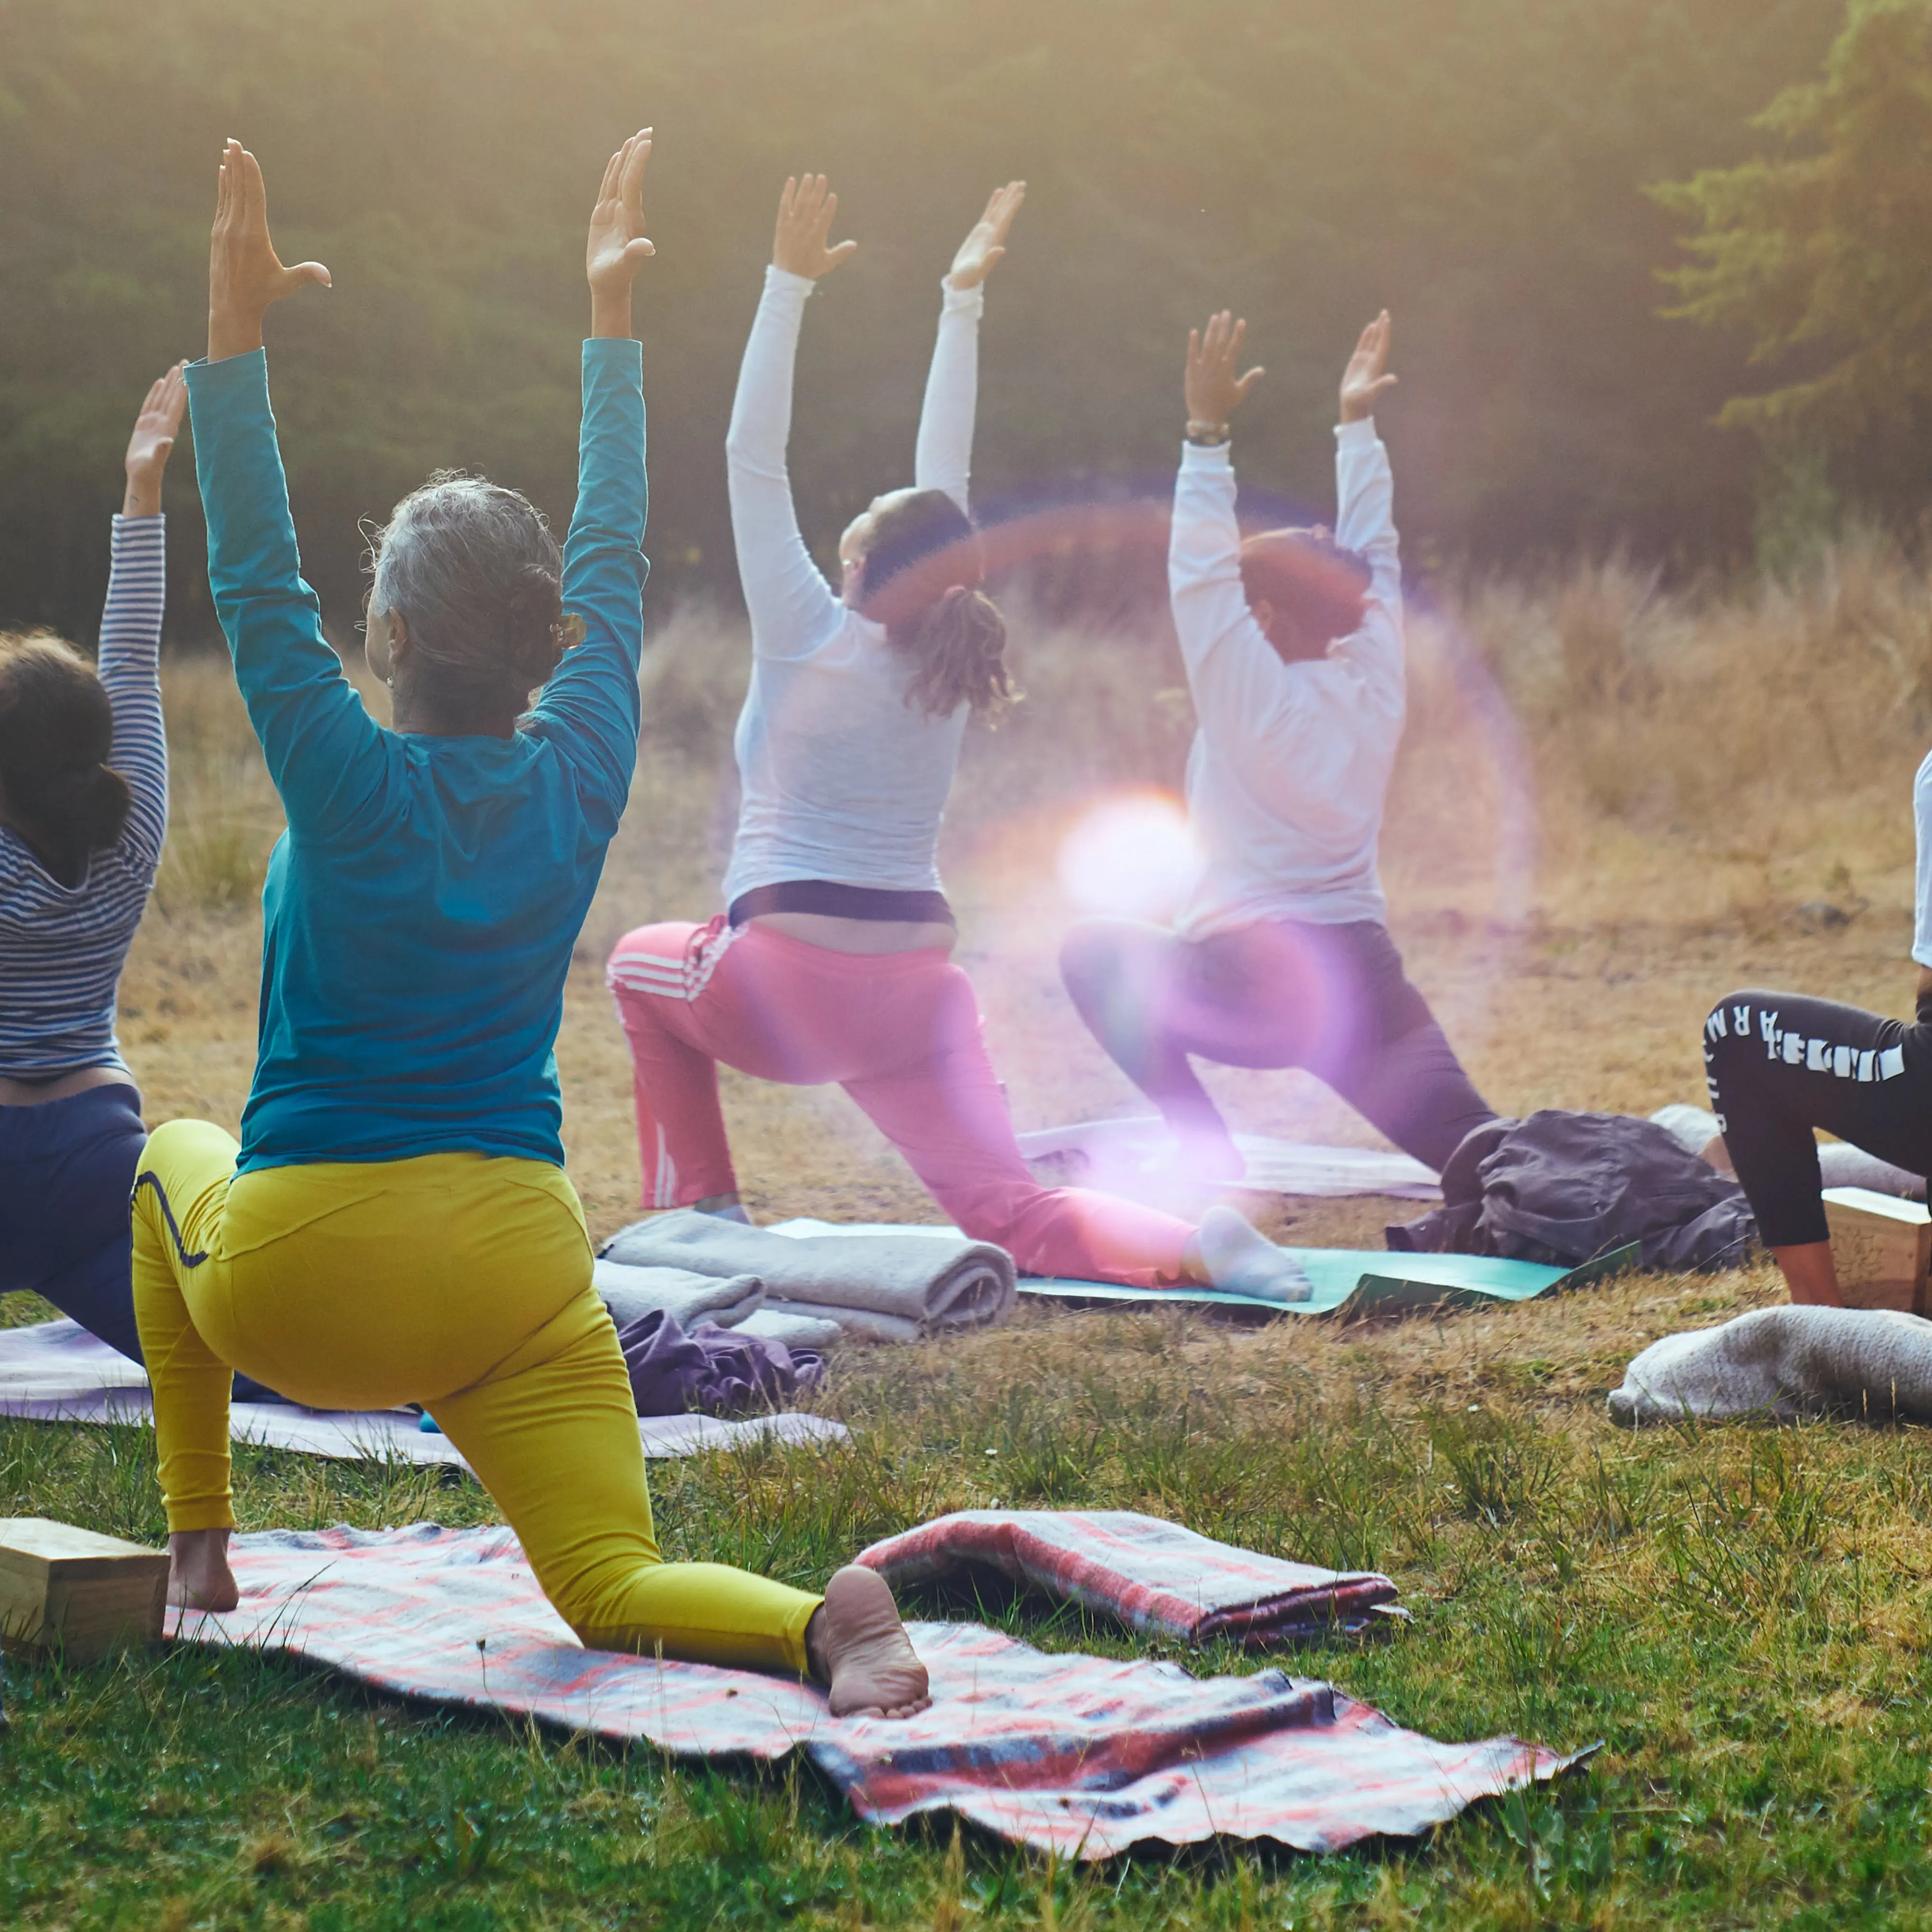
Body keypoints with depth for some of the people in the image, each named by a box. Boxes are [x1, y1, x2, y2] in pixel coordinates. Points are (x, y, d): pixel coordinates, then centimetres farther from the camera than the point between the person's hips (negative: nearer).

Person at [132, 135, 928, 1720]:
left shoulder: (354, 787, -12)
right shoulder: (580, 780, -1)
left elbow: (258, 584, -11)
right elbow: (614, 562, 10)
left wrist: (236, 337, -12)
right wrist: (613, 318, 17)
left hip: (297, 1284, -2)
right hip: (512, 1274, 2)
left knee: (177, 1160, 32)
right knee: (616, 1593, 0)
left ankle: (198, 1543, 30)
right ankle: (827, 1621, -35)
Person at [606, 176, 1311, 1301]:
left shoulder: (812, 643, -6)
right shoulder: (949, 665, 6)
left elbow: (753, 460, -5)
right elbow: (947, 477, 14)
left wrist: (791, 285, -4)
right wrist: (962, 302, 18)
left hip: (784, 985, -3)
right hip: (918, 989, 4)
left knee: (643, 964, 29)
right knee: (1009, 1215, -5)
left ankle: (701, 1205, 20)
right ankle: (1192, 1244, -33)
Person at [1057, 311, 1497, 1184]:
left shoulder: (1255, 701, -8)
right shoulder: (1375, 689, 7)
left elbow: (1200, 572, -12)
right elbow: (1370, 559, 18)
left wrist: (1207, 433, -13)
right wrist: (1357, 426, 22)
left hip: (1255, 992, -5)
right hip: (1370, 983, 6)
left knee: (1094, 952, 15)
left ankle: (1206, 1152, 5)